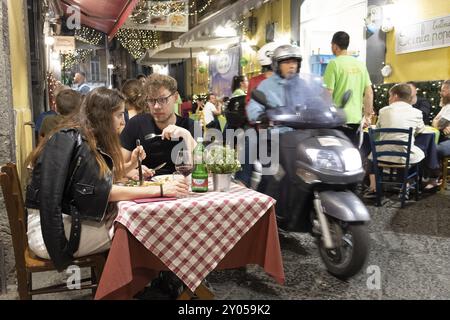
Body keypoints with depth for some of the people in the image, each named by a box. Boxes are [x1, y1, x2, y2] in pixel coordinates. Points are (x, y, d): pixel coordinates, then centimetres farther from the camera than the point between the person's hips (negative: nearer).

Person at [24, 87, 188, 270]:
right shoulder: (71, 140, -17)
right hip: (51, 231, -8)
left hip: (70, 219, 8)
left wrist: (131, 164, 0)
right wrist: (159, 190, -26)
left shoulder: (90, 141, 11)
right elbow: (102, 190, -25)